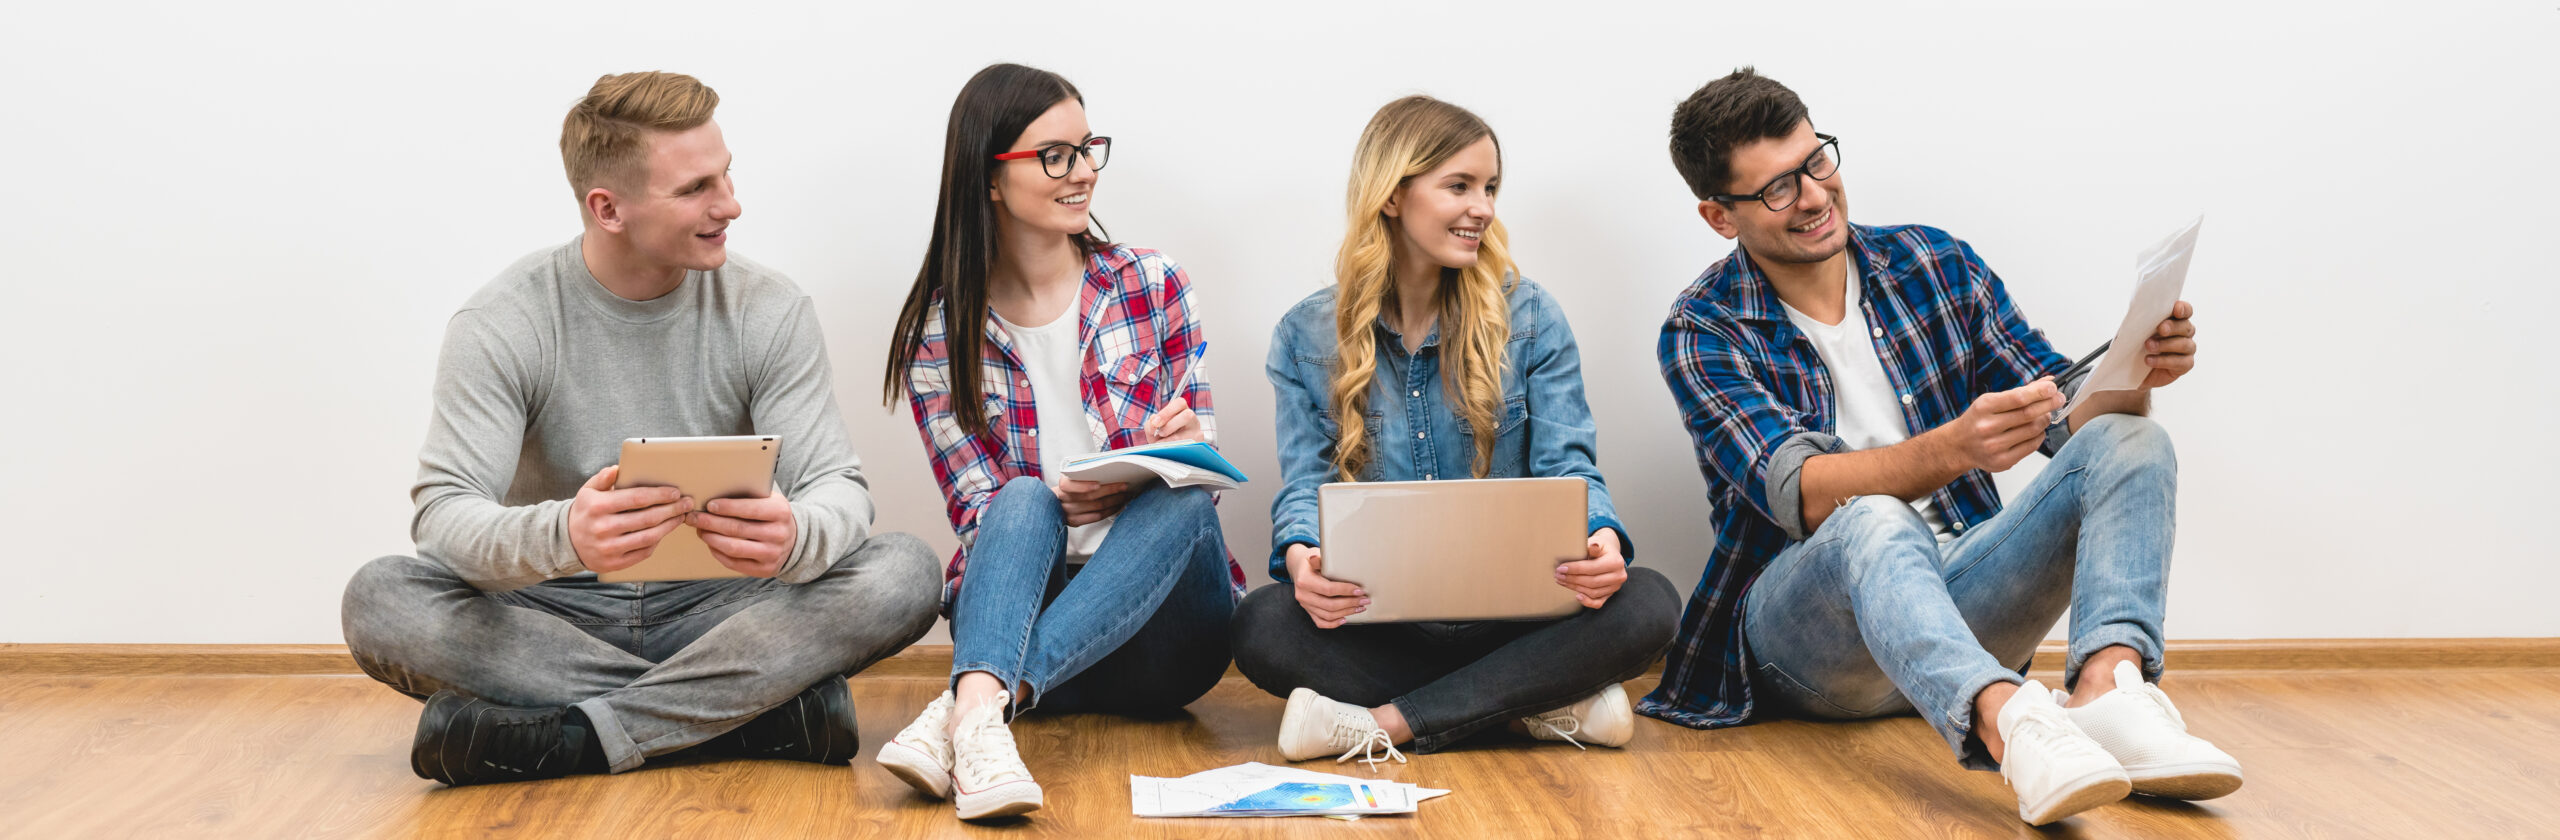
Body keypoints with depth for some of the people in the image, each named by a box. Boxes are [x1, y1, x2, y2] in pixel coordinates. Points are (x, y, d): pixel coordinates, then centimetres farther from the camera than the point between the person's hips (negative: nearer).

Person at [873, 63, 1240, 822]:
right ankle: (982, 716, -55)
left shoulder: (1152, 285, 4)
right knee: (1024, 500, -30)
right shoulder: (939, 333, 1)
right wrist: (1057, 502, -24)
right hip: (1020, 617, -1)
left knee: (1184, 500, -30)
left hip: (1158, 620, 1)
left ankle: (968, 705, -45)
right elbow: (981, 514, -2)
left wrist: (1181, 448, -20)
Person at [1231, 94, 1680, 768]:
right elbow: (1305, 485, 0)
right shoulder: (1307, 335, 7)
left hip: (1508, 615, 1)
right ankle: (1551, 707, -25)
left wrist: (1602, 540, -25)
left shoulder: (1529, 318, 7)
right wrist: (1301, 559, -25)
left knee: (1646, 604, -29)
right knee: (1263, 623, -32)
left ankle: (1387, 723, -24)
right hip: (1376, 621, 0)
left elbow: (1567, 467, 0)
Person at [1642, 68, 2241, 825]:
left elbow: (2072, 421, 7)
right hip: (1804, 623, -4)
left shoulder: (1935, 264, 9)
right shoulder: (1704, 331, -4)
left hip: (1957, 597, 5)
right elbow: (1798, 492, -20)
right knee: (1874, 523, -36)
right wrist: (1955, 448, -37)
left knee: (2130, 443, -15)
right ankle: (2010, 725, -63)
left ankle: (2105, 689, -40)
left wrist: (2132, 375, -16)